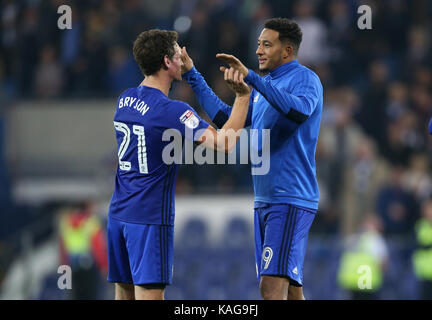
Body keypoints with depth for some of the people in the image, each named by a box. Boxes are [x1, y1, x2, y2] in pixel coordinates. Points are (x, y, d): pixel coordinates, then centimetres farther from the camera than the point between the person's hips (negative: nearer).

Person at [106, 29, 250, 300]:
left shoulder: (125, 100, 9)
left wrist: (185, 70, 33)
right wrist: (243, 95, -16)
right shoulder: (172, 110, -16)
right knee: (149, 292, -9)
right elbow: (224, 143, -21)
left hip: (118, 214, 8)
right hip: (150, 217, -8)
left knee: (124, 293, 11)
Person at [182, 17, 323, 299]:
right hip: (265, 201, 9)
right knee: (291, 289, 11)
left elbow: (300, 110, -31)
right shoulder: (265, 85, 18)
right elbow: (226, 118, 23)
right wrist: (193, 75, 21)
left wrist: (250, 77, -36)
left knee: (272, 285, -19)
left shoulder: (304, 79, -9)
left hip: (290, 201, -9)